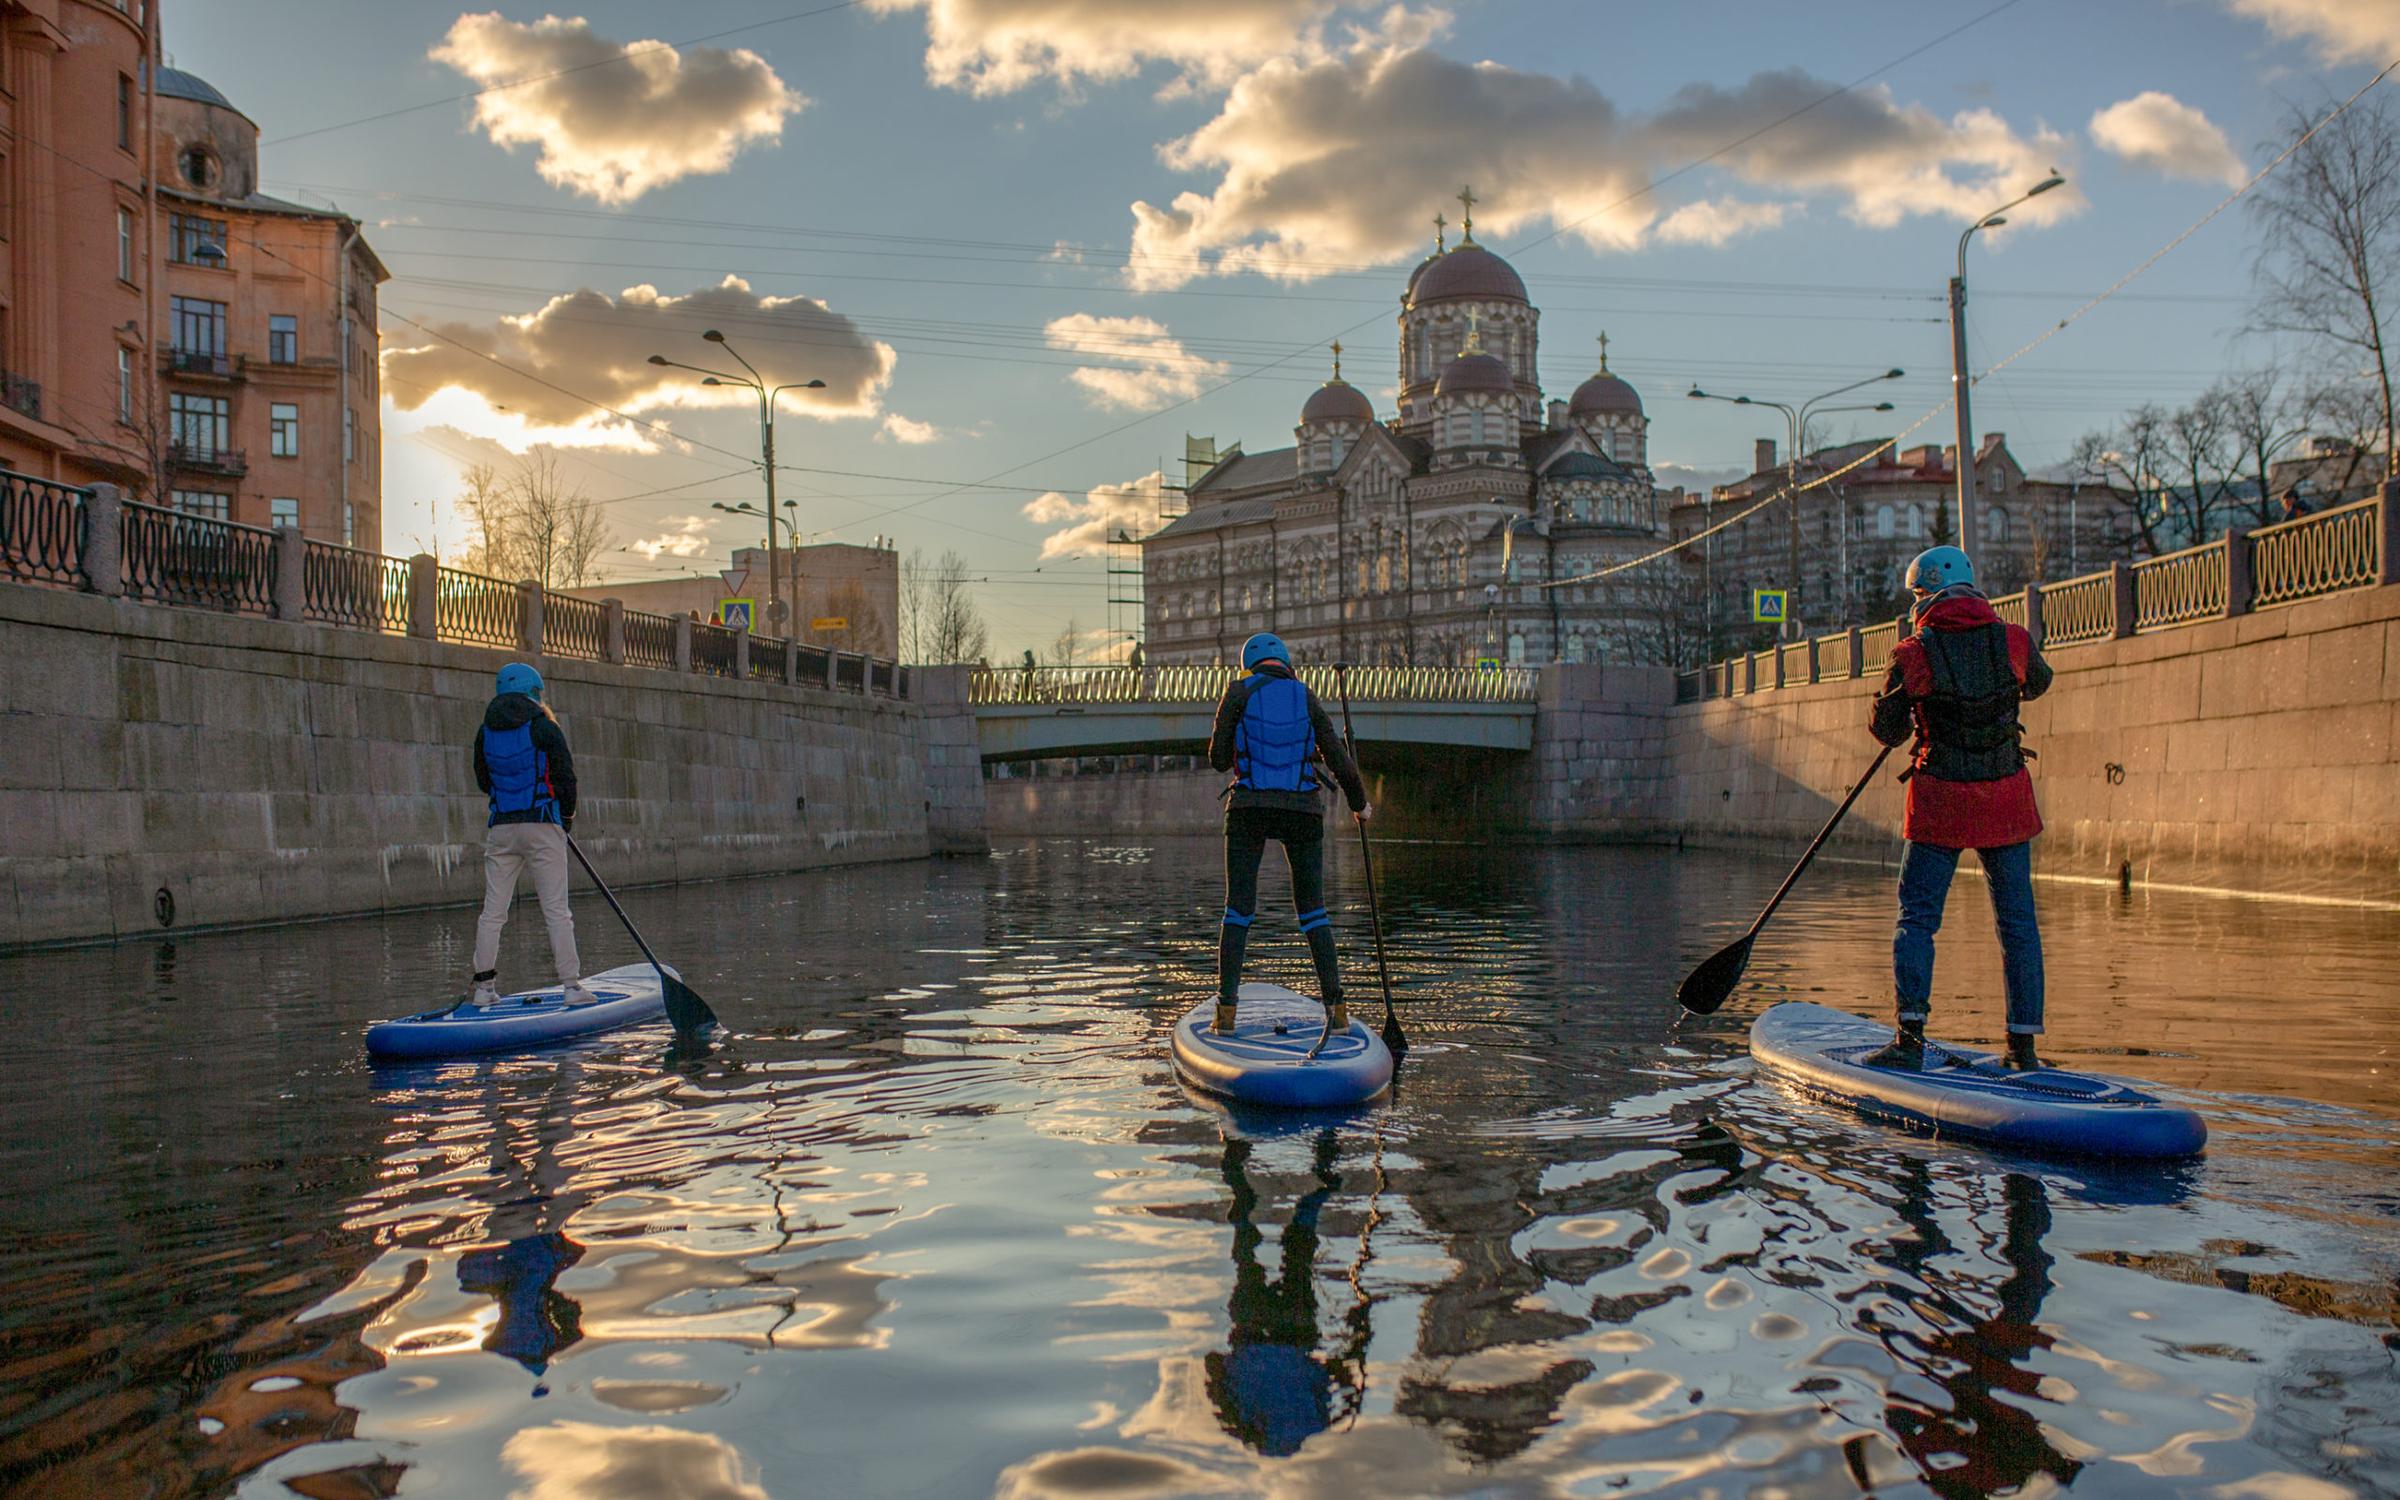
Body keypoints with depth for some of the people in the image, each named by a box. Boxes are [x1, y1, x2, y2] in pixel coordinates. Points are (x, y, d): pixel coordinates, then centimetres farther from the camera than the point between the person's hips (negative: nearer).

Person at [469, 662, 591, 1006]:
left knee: (492, 911, 8)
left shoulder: (485, 732, 8)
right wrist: (567, 816, 11)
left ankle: (484, 986, 8)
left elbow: (483, 781, 15)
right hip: (542, 825, -4)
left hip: (500, 828, 4)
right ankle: (572, 985, -5)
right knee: (557, 910, -3)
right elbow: (566, 777, -5)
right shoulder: (544, 727, -5)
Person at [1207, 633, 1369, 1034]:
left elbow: (1218, 758, 1)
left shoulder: (1239, 693, 1)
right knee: (1313, 909, 10)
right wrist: (1360, 804, 21)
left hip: (1250, 808, -1)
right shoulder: (1308, 699, 7)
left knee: (1239, 908, 3)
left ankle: (1227, 1008, -3)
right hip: (1302, 811, 1)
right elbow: (1339, 760, 6)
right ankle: (1335, 1005, 4)